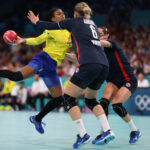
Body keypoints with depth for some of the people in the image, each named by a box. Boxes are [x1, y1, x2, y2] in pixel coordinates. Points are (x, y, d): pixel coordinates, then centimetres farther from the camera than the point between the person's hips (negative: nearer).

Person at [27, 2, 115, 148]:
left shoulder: (74, 22, 11)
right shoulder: (92, 24, 27)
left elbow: (51, 26, 21)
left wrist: (36, 22, 38)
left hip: (89, 65, -7)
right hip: (104, 64, 7)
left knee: (68, 97, 3)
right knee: (91, 99, 23)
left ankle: (83, 135, -7)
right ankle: (107, 131, 7)